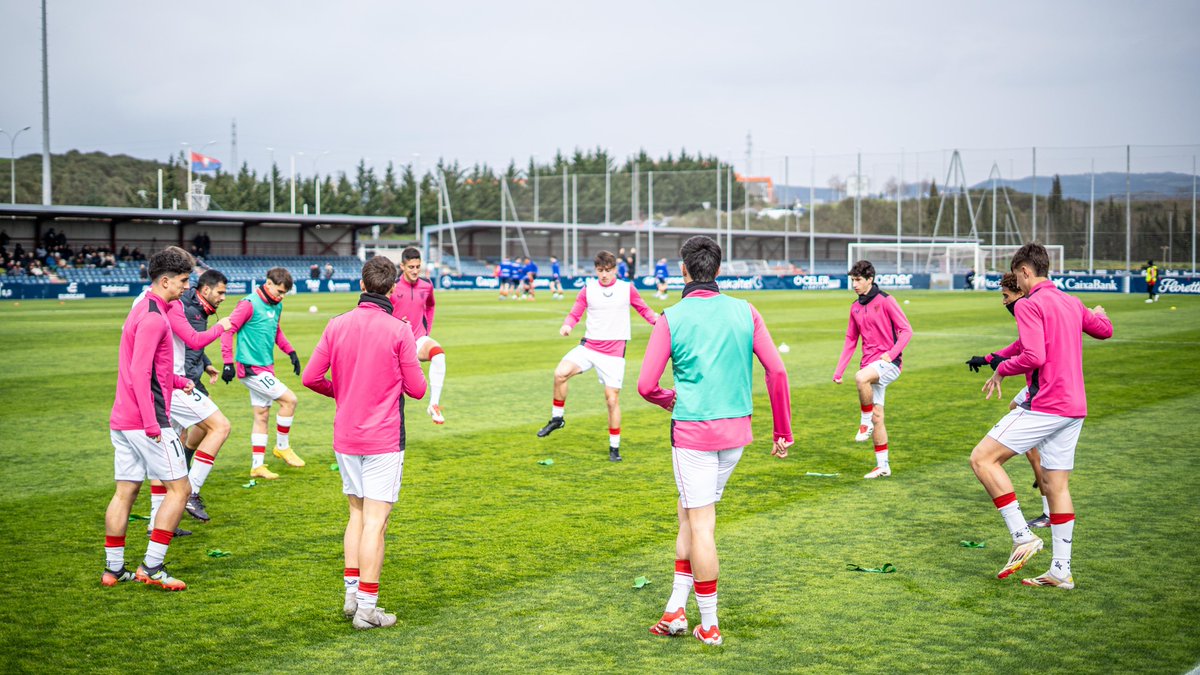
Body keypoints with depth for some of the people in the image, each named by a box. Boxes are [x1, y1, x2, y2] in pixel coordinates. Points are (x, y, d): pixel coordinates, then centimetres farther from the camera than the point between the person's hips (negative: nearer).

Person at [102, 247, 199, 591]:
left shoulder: (143, 310, 17)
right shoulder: (154, 318, -15)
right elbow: (140, 372, -22)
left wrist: (177, 381, 27)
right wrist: (151, 423, -25)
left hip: (122, 420, 10)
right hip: (146, 421, -10)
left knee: (125, 492, 12)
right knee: (179, 488, -2)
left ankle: (113, 569, 17)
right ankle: (151, 566, -2)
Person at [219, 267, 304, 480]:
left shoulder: (277, 306, 10)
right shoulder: (249, 304, -14)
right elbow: (228, 330, -14)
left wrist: (290, 352, 17)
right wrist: (228, 363, -17)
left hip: (266, 368, 8)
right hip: (251, 368, -8)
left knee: (262, 416, 10)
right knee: (289, 399, -11)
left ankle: (257, 466, 16)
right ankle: (282, 447, 7)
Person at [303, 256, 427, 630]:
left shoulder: (337, 325, 0)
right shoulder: (399, 330, -11)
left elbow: (311, 377, 0)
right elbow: (416, 389, -8)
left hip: (345, 437, 5)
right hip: (383, 439, -5)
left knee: (357, 513, 18)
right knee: (375, 521, -1)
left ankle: (352, 594, 19)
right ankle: (367, 607, 1)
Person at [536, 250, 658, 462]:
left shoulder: (627, 289, 1)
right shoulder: (588, 289, 4)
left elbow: (643, 309, 12)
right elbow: (575, 313, 8)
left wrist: (657, 321, -8)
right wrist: (567, 325, -15)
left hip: (614, 352, -1)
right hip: (589, 346, 1)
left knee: (612, 398, -2)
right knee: (560, 373, -23)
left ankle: (614, 447, 12)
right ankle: (557, 418, -2)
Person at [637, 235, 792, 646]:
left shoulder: (671, 319, -8)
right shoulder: (744, 312, 1)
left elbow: (646, 385, -9)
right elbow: (777, 370, -3)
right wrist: (783, 431, 5)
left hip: (693, 432, -4)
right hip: (736, 431, 4)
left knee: (700, 525, 3)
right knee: (690, 515, 18)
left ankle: (709, 625, 10)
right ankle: (676, 609, 19)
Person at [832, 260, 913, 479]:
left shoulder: (886, 301, -6)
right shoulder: (855, 308, 13)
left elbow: (906, 330, -8)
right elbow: (850, 341, 17)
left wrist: (891, 353, -22)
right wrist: (838, 371, 12)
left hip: (888, 362, -7)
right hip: (870, 365, 7)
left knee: (861, 377, -36)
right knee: (877, 416, 7)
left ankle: (866, 422, -15)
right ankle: (882, 466, 14)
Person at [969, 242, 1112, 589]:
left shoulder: (1029, 304, -11)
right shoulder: (1071, 303, 14)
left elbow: (1033, 356, -21)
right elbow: (1105, 330, 32)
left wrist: (1002, 369, -4)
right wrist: (1098, 314, 54)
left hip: (1045, 405, -9)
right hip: (1074, 407, 9)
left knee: (982, 458, -6)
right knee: (1055, 483, 11)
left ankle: (1023, 536, -10)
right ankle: (1061, 570, 13)